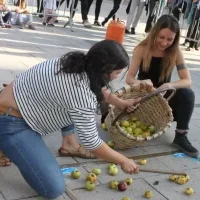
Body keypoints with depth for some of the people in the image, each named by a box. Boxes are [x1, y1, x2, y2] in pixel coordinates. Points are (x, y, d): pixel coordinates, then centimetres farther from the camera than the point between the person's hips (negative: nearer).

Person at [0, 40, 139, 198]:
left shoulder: (78, 63, -2)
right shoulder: (80, 92, -28)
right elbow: (91, 142, -19)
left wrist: (122, 103, 25)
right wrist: (123, 161, -7)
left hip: (23, 102, 10)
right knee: (54, 188, -14)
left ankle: (69, 143, 19)